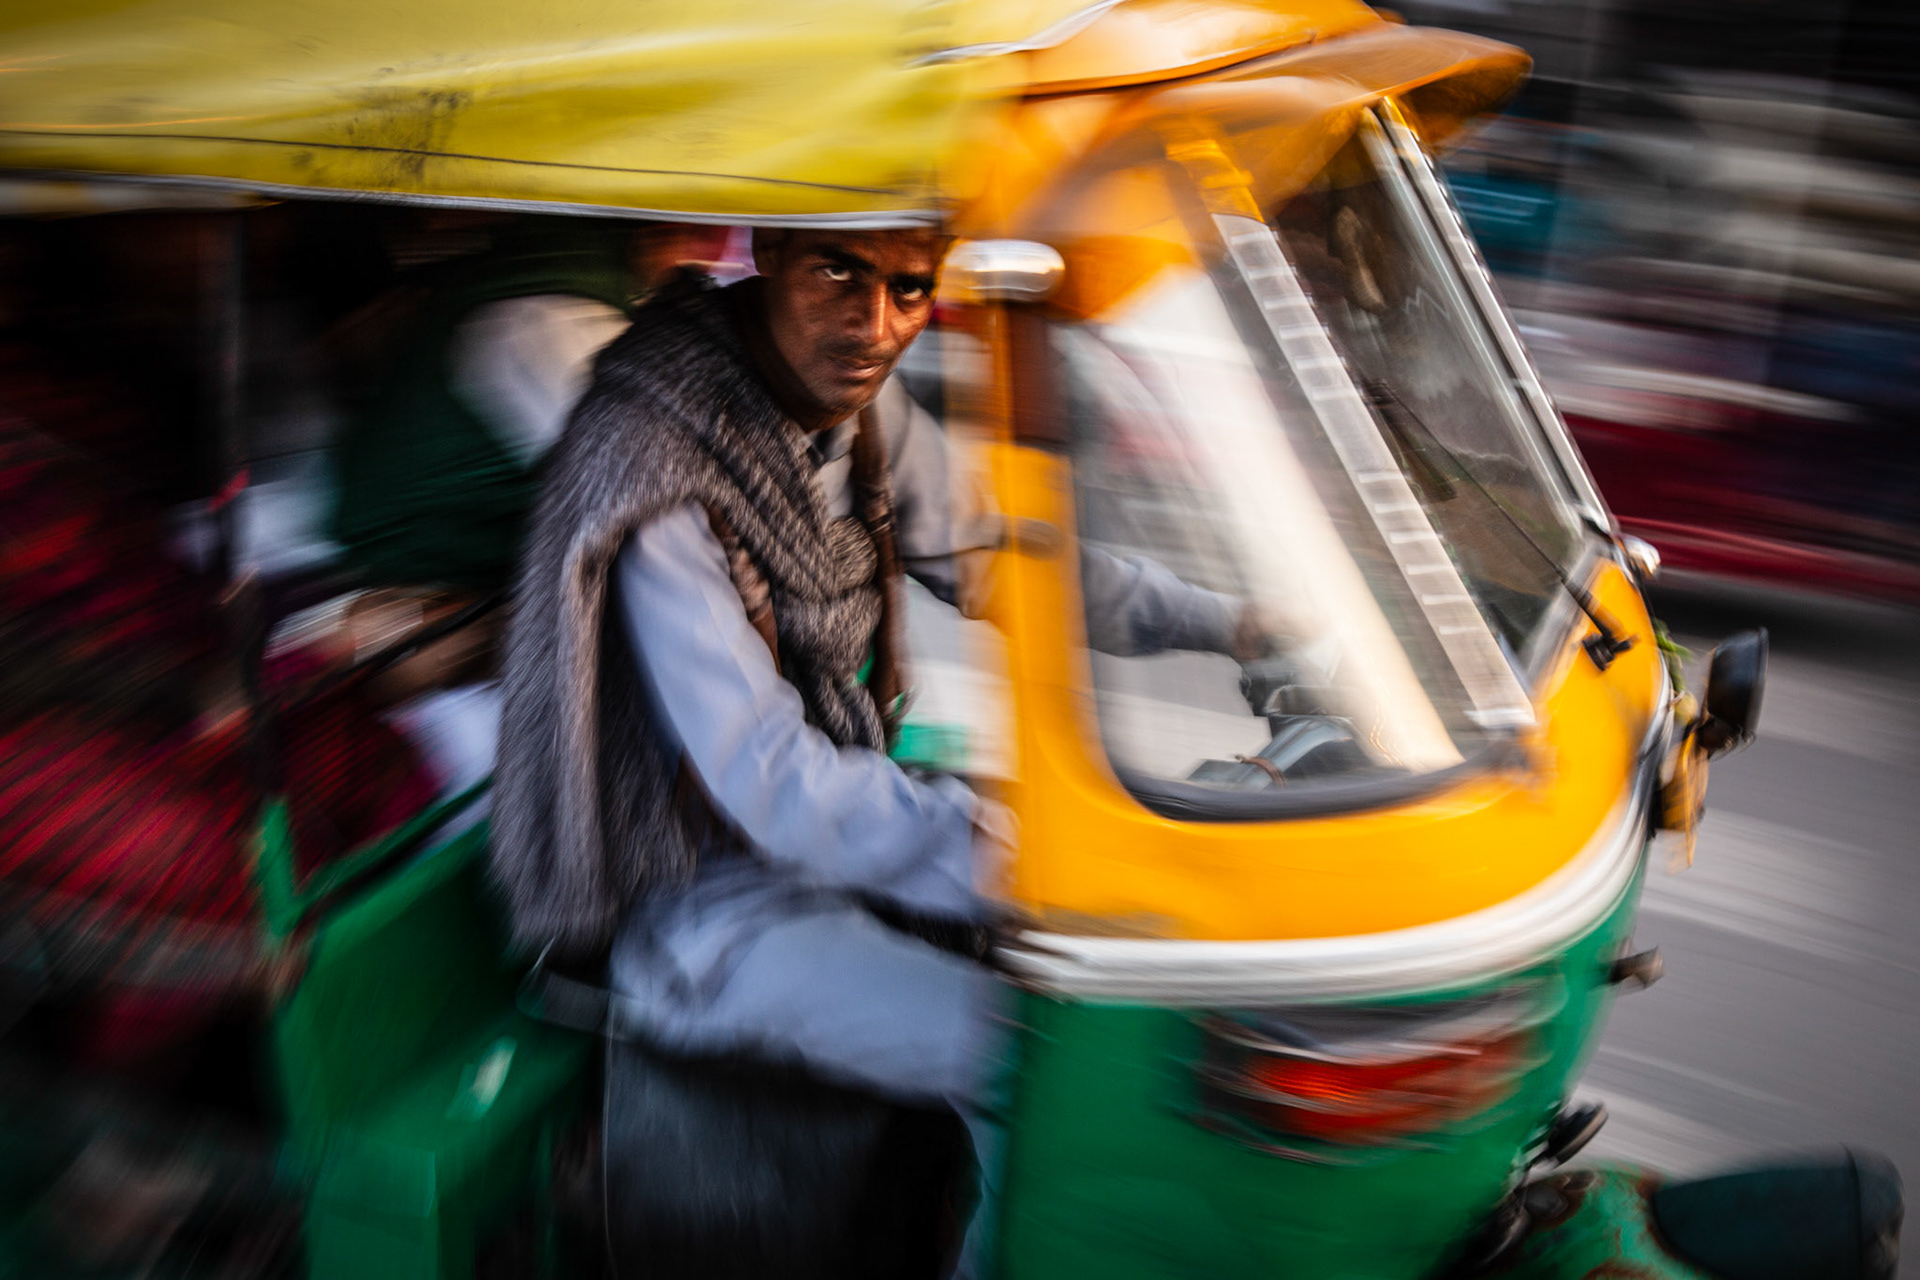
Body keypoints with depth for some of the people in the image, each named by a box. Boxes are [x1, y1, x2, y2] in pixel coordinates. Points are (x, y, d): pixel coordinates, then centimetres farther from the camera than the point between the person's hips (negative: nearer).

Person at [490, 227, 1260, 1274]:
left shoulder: (866, 412, -2)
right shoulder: (655, 477, -26)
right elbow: (771, 785, -30)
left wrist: (1232, 620, 0)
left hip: (840, 809, 8)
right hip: (703, 906, -8)